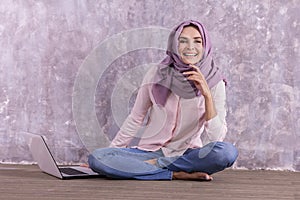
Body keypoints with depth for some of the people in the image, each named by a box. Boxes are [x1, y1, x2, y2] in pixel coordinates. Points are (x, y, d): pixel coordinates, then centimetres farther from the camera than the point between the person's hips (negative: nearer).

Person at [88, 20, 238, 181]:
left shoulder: (214, 83, -7)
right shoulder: (156, 76, -6)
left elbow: (216, 138, -16)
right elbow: (135, 119, 7)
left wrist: (207, 95, -26)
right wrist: (112, 151, 8)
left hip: (188, 154, -1)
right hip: (150, 151, 1)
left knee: (228, 152, -32)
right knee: (96, 158, -25)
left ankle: (155, 165, -18)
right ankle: (176, 174, -24)